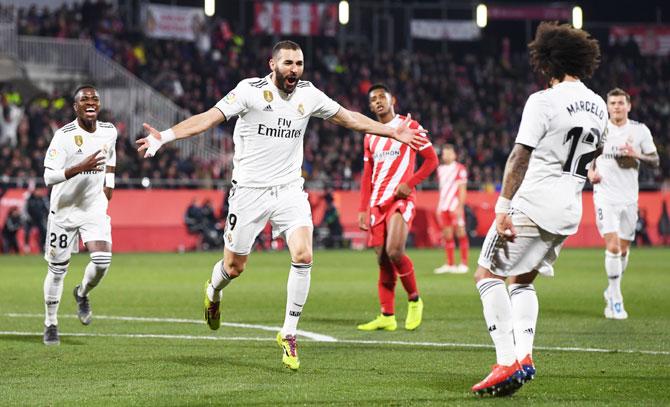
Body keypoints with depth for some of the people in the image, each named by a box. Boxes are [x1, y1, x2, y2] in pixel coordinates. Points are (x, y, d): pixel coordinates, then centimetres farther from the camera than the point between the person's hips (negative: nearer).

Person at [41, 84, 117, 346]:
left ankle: (83, 294, 18)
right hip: (64, 209, -3)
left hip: (95, 208, 3)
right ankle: (51, 324, 22)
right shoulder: (64, 136, -18)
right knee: (58, 269, 5)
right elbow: (49, 176, -24)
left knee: (102, 260, -15)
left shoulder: (109, 132, -2)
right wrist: (81, 167, -34)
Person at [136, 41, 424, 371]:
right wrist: (165, 136, -30)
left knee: (303, 256, -18)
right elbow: (209, 118, -17)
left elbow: (350, 118, 15)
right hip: (250, 191, -3)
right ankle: (213, 292, 44)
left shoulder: (309, 95, 2)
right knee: (234, 266, 5)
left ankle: (289, 334, -5)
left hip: (290, 191, 3)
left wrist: (393, 132, 15)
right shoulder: (250, 90, -11)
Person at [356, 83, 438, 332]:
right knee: (382, 260, 1)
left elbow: (431, 159, 0)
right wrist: (363, 209, 11)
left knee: (394, 251, -23)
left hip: (401, 199, -6)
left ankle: (414, 300, -3)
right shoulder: (370, 136, 18)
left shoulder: (409, 126, 2)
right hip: (377, 201, 6)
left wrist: (409, 183, -13)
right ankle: (387, 317, 4)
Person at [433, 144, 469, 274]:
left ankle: (464, 264, -5)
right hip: (444, 206, 6)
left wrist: (460, 206, -13)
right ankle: (449, 264, 11)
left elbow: (462, 190, -6)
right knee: (447, 235, 7)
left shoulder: (460, 169, -3)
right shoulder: (440, 169, 16)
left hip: (456, 206, -6)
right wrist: (439, 206, 16)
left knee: (460, 233, -6)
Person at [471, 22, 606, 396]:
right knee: (523, 279, 21)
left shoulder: (543, 102, -12)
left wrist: (503, 209, -17)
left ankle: (508, 361, -11)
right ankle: (524, 355, 5)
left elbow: (520, 158, -16)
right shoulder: (598, 106, 9)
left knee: (488, 274, 1)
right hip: (569, 211, 8)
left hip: (533, 206, -7)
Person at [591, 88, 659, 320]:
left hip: (629, 198, 3)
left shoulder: (640, 130, 1)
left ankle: (611, 292, 32)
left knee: (624, 249, 10)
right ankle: (616, 299, -8)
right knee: (613, 246, -16)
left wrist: (636, 155, -15)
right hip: (605, 195, -3)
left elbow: (655, 161, 3)